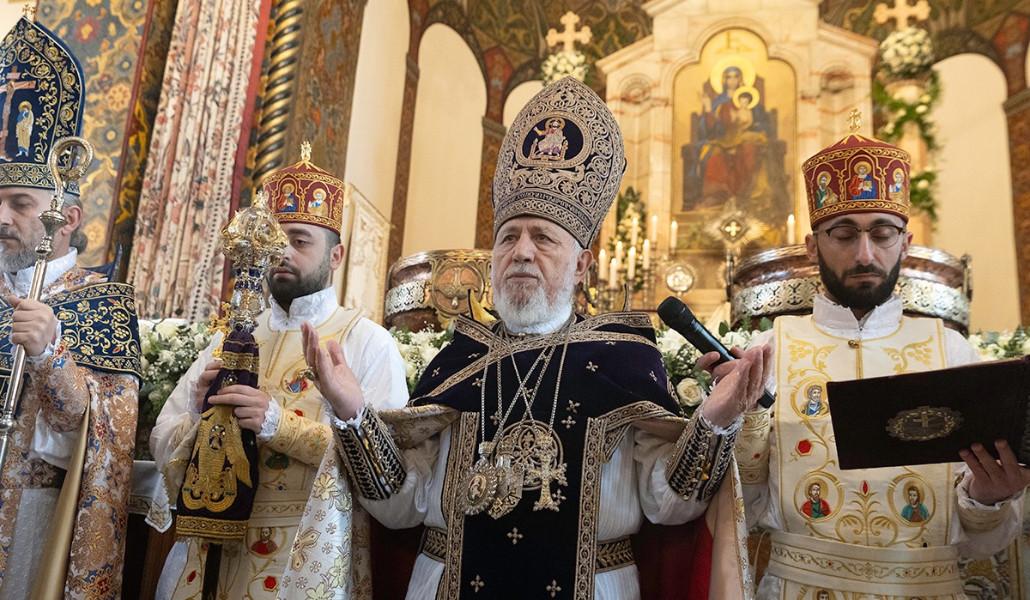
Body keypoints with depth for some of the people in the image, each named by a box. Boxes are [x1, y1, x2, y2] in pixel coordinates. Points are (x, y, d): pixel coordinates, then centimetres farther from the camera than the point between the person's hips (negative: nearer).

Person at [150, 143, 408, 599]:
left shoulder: (367, 341, -8)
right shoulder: (230, 338, 7)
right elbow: (162, 442, 5)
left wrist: (280, 423, -25)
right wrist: (201, 416, -15)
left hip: (307, 556, -4)